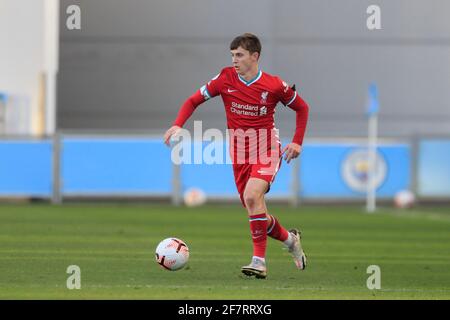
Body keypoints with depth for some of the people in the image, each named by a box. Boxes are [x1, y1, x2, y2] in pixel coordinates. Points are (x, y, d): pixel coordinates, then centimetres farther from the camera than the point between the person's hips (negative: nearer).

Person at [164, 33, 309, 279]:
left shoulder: (274, 86, -9)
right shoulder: (226, 79, -3)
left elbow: (302, 108, 7)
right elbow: (193, 101, 4)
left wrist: (297, 142, -2)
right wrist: (178, 125, -13)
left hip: (267, 150, -4)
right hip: (239, 154, 4)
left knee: (252, 195, -29)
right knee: (255, 212, 7)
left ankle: (259, 261, -26)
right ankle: (289, 239, 36)